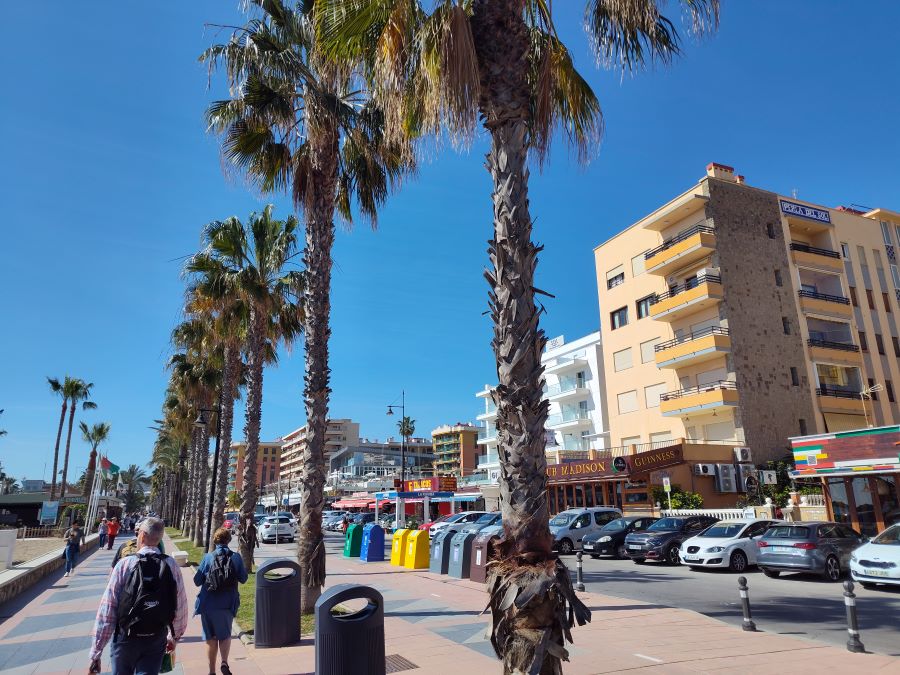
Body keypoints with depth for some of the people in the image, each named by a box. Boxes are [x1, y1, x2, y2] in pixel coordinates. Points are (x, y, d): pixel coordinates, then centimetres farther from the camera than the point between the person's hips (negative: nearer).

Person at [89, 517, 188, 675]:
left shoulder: (125, 564, -12)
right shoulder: (171, 566, -8)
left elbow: (107, 609, -14)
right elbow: (181, 607, -4)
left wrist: (95, 653, -8)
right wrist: (174, 637, 14)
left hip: (126, 638, 0)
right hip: (157, 640, 1)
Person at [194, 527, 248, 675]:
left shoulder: (208, 558, -9)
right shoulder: (236, 557, -5)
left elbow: (197, 581, -5)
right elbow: (243, 579, 1)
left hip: (208, 604, -1)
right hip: (227, 604, 1)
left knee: (210, 638, 15)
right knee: (225, 635, 17)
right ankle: (224, 662, -6)